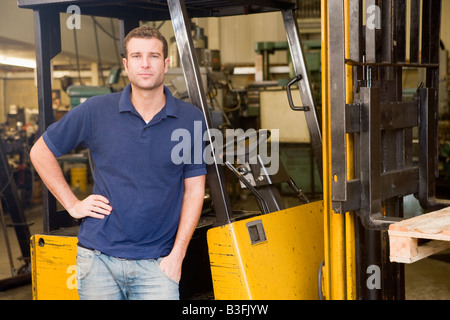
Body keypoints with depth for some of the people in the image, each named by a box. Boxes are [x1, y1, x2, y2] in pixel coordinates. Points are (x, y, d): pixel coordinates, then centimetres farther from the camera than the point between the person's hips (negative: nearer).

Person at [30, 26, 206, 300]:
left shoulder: (191, 120, 0)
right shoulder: (95, 111, -1)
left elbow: (194, 191, 3)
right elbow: (41, 152, 11)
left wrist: (177, 255, -3)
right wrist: (72, 204, 4)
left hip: (156, 264, 0)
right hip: (98, 258, 1)